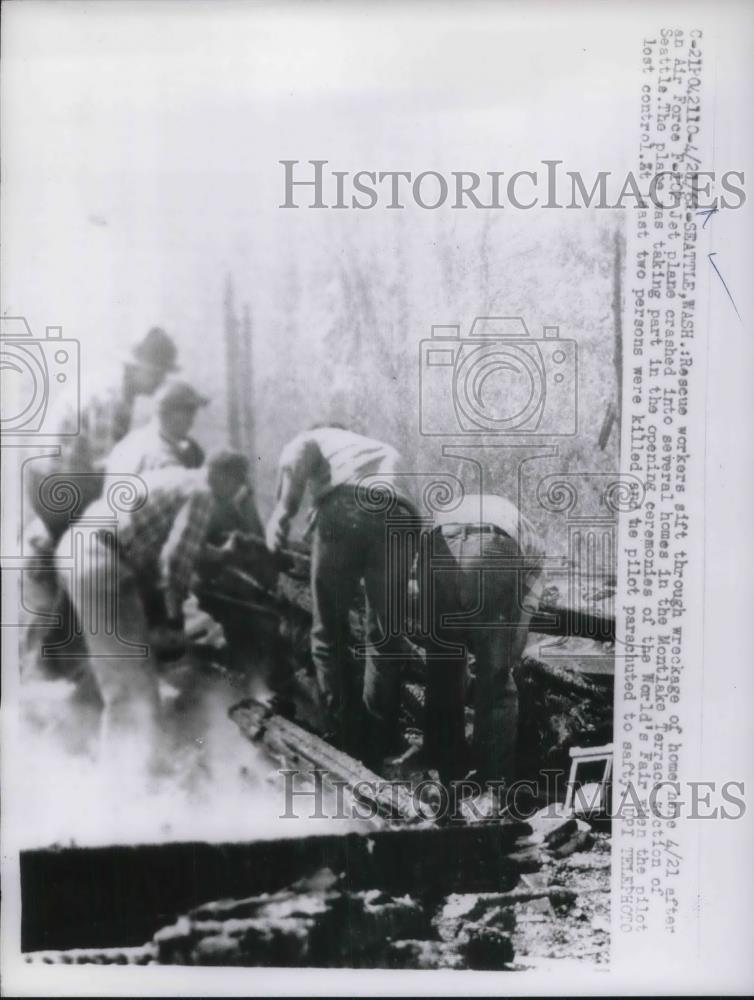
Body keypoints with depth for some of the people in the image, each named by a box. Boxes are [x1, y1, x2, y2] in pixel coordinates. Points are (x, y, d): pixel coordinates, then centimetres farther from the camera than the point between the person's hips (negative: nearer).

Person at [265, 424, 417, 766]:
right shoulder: (384, 450, 44)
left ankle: (342, 746, 16)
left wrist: (283, 510, -3)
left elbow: (297, 456, 6)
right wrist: (363, 581, 49)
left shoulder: (313, 437, 32)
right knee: (385, 638, 14)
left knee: (330, 636, 11)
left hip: (342, 511, -3)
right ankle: (374, 751, 19)